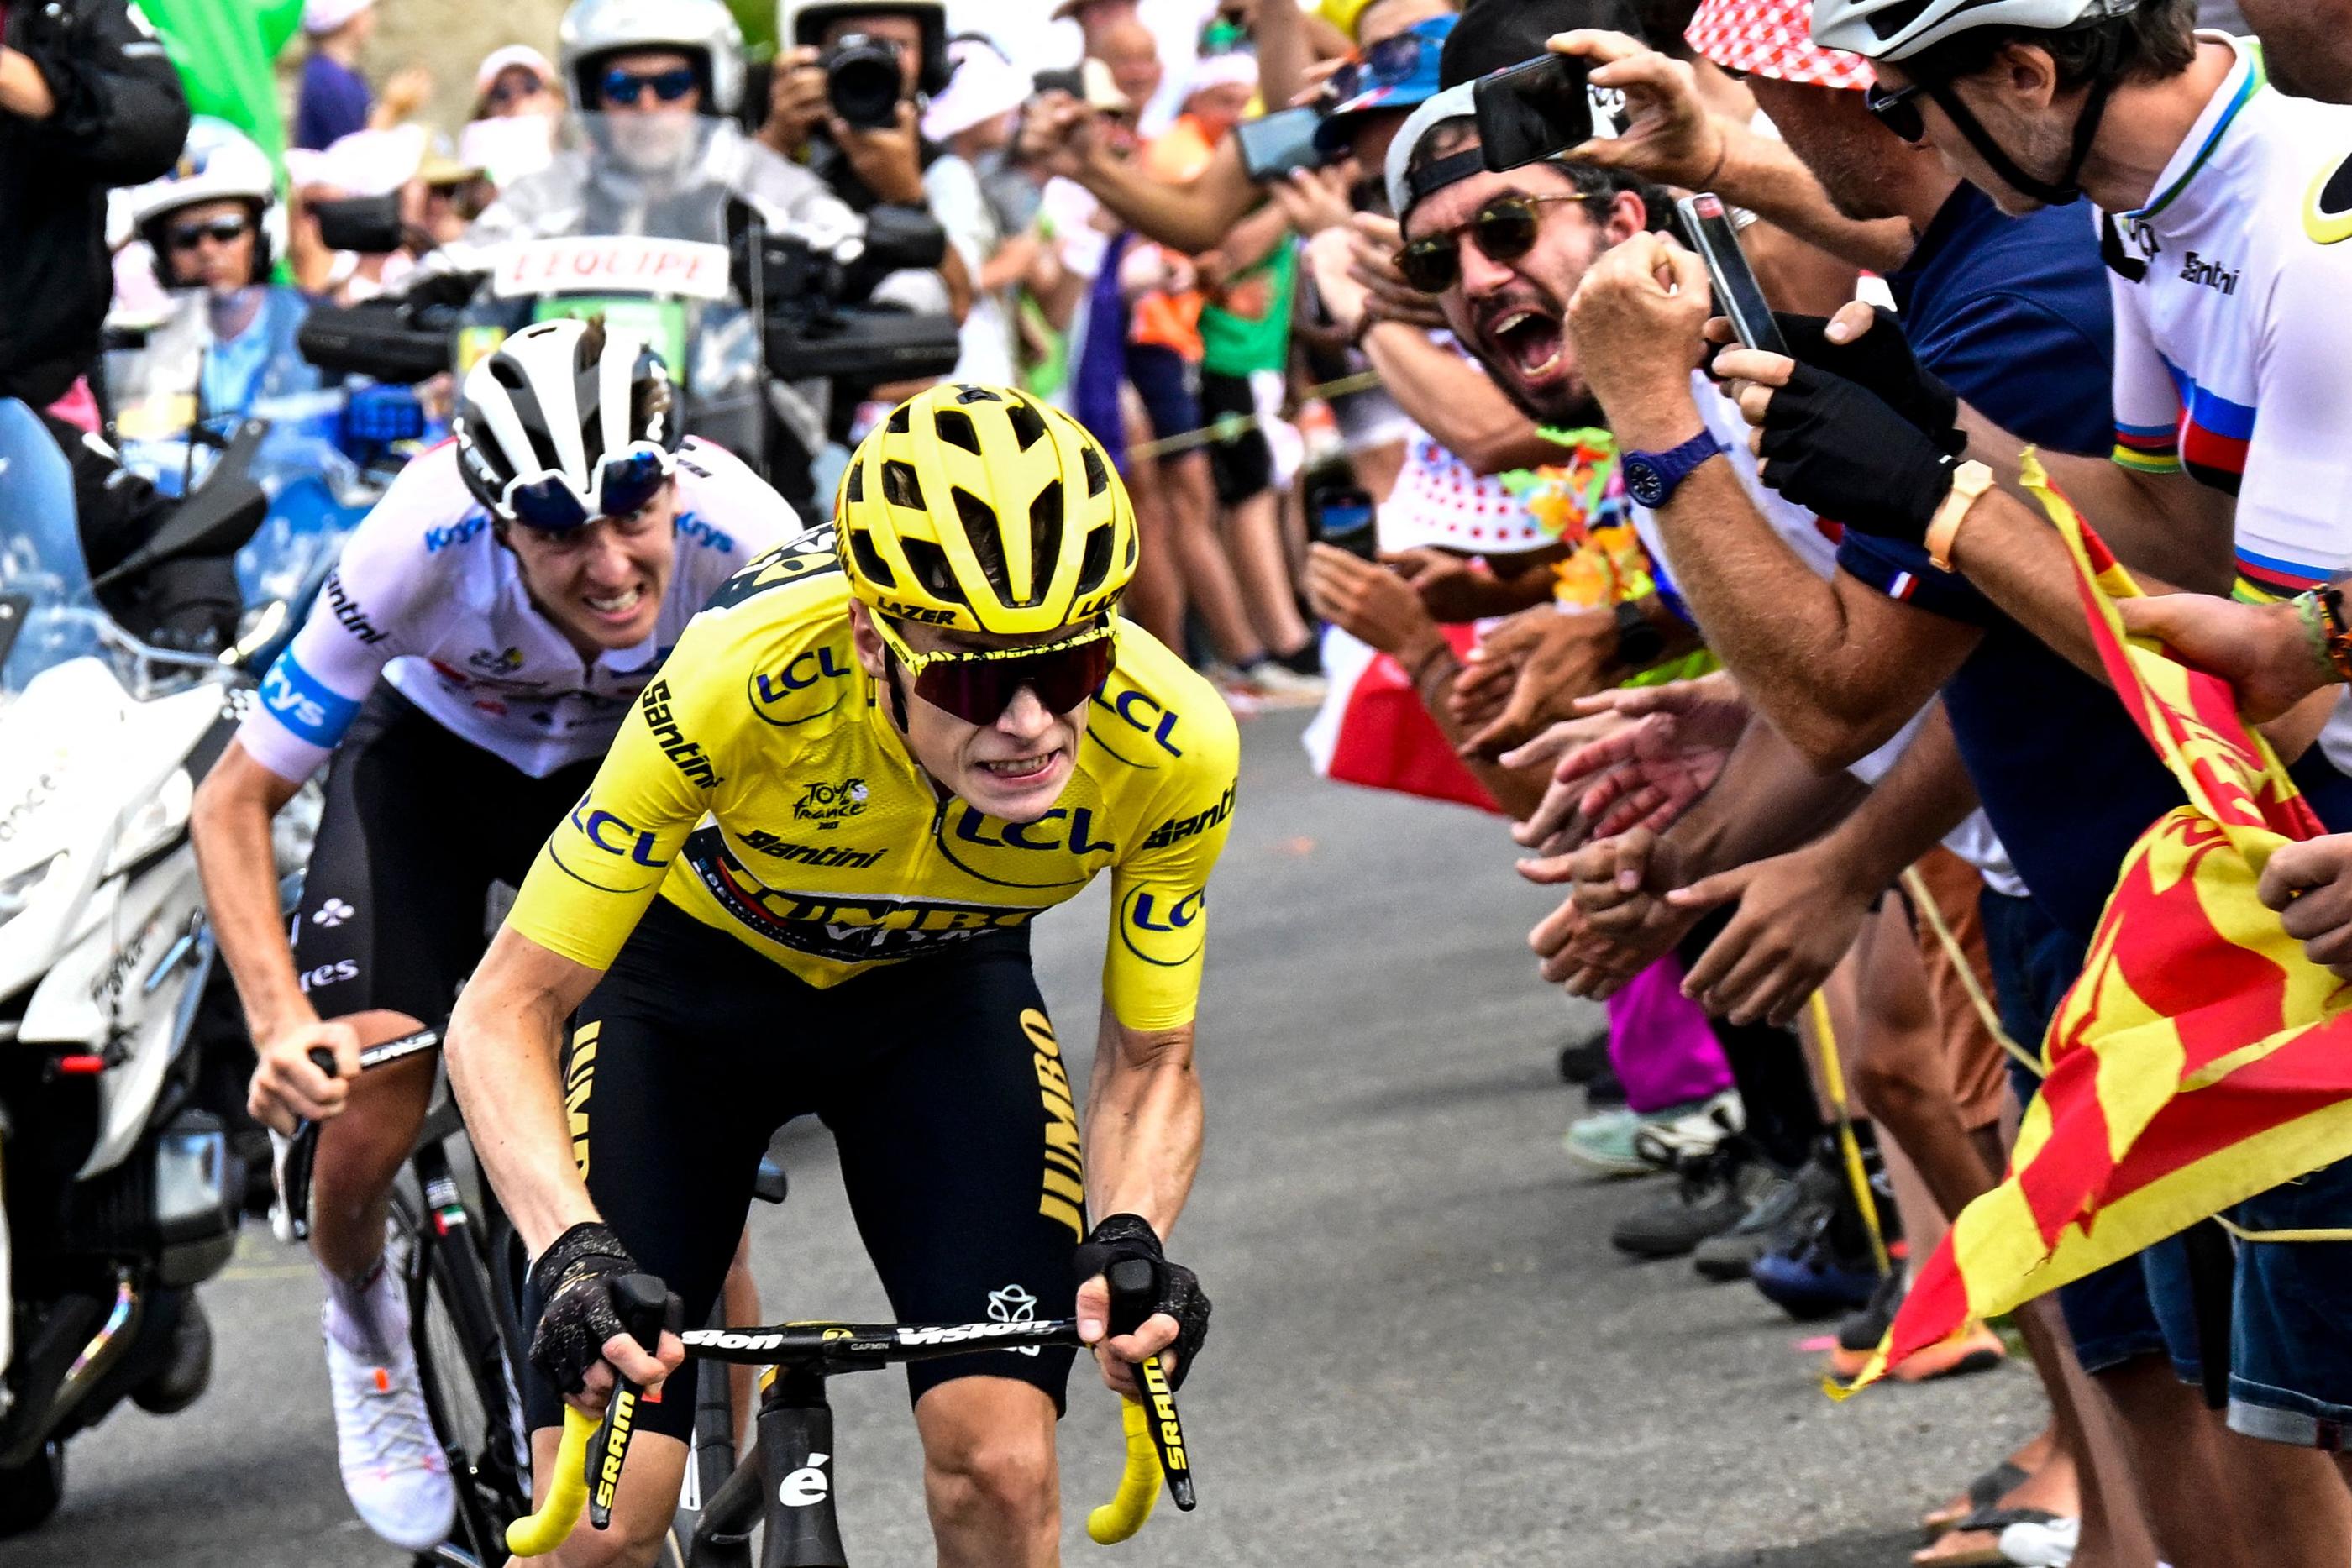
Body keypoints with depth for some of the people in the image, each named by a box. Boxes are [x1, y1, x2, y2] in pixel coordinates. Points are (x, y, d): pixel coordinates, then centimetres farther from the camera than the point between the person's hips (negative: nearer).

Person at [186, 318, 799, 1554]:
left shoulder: (741, 538, -37)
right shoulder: (420, 547, -38)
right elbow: (234, 803, -26)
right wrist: (278, 1022, -40)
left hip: (640, 759, 1)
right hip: (436, 748, -1)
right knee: (368, 1107, -17)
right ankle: (363, 1316, 19)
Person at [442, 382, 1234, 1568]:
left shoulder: (1171, 748, -31)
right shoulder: (746, 679, -39)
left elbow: (1151, 1060, -13)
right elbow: (505, 1012, -30)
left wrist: (1131, 1242, -34)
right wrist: (574, 1247, -46)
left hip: (940, 993, 2)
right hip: (688, 973, -2)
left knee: (999, 1469, -17)